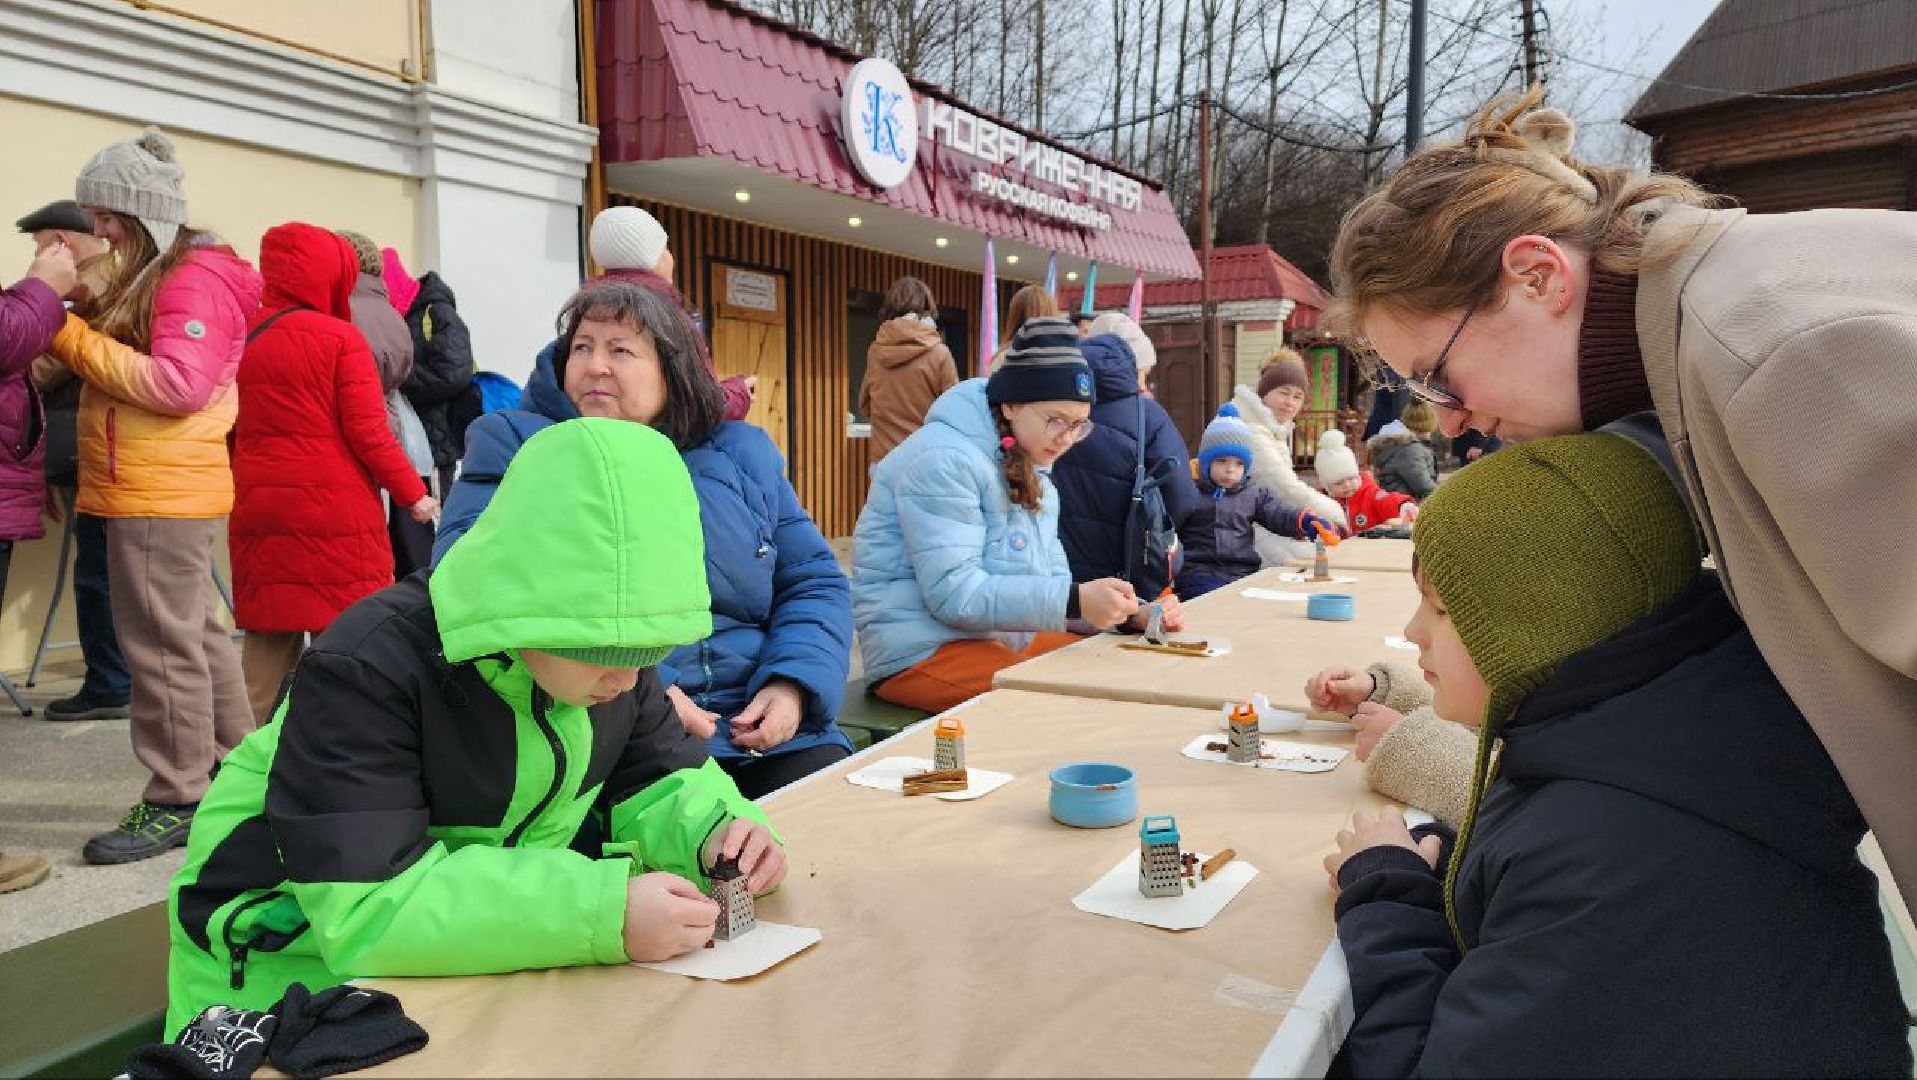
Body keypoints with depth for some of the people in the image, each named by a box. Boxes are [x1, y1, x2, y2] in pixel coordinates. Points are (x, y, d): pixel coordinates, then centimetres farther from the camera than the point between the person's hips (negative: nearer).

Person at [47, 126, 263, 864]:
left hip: (165, 494, -10)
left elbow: (180, 385, -22)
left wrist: (74, 340, -15)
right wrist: (72, 334, 1)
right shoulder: (148, 279, 19)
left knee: (163, 644, -5)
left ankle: (178, 801, 3)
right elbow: (124, 367, 18)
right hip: (148, 490, 10)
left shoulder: (197, 280, -12)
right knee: (198, 635, 14)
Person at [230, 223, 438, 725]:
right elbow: (367, 432, -12)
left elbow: (233, 433, 12)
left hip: (259, 511, 5)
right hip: (336, 512, -5)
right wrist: (413, 493, -5)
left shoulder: (243, 339, 7)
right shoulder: (340, 337, -8)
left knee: (268, 637, 13)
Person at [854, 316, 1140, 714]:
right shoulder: (943, 460, -18)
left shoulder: (1028, 467, 13)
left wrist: (1124, 611, -8)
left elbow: (1050, 574, 10)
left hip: (1006, 638, 9)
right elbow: (953, 593, -25)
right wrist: (1074, 601, -30)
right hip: (924, 652, -9)